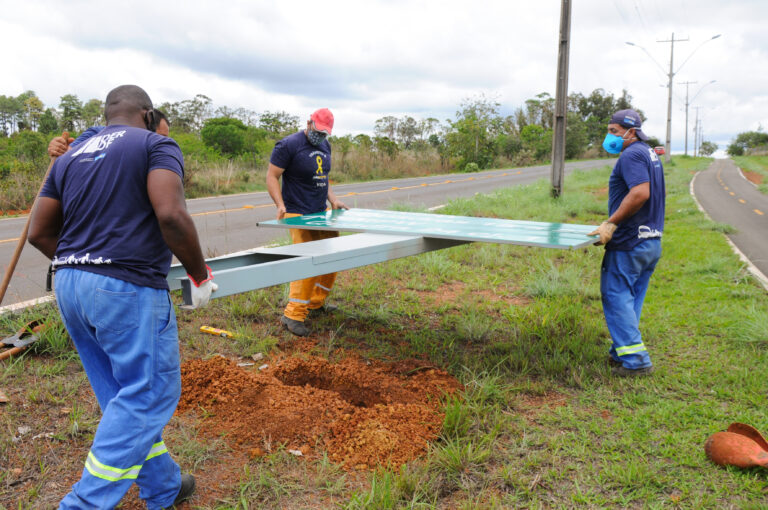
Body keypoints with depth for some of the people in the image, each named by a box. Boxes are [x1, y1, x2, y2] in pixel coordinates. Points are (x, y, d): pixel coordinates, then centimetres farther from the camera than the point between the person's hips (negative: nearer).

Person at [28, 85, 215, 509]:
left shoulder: (70, 157, 18)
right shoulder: (156, 145, -2)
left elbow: (39, 232, 14)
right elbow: (170, 215, -19)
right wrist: (200, 275, -8)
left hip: (68, 286, 8)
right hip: (127, 288, -8)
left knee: (122, 394, 16)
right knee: (149, 394, 3)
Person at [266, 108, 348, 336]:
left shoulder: (325, 146, 14)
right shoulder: (288, 145, -10)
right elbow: (272, 176, -11)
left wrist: (333, 200, 11)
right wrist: (280, 204, -23)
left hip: (321, 213, 8)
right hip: (298, 214, -8)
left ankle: (316, 303, 27)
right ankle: (293, 315, -7)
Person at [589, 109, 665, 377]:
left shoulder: (631, 155, -12)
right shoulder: (650, 154, 18)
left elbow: (640, 192, -27)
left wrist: (611, 223, -23)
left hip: (629, 243, -10)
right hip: (652, 241, 10)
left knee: (616, 296, -4)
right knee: (632, 299, 15)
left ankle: (635, 359, -3)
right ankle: (623, 352, 22)